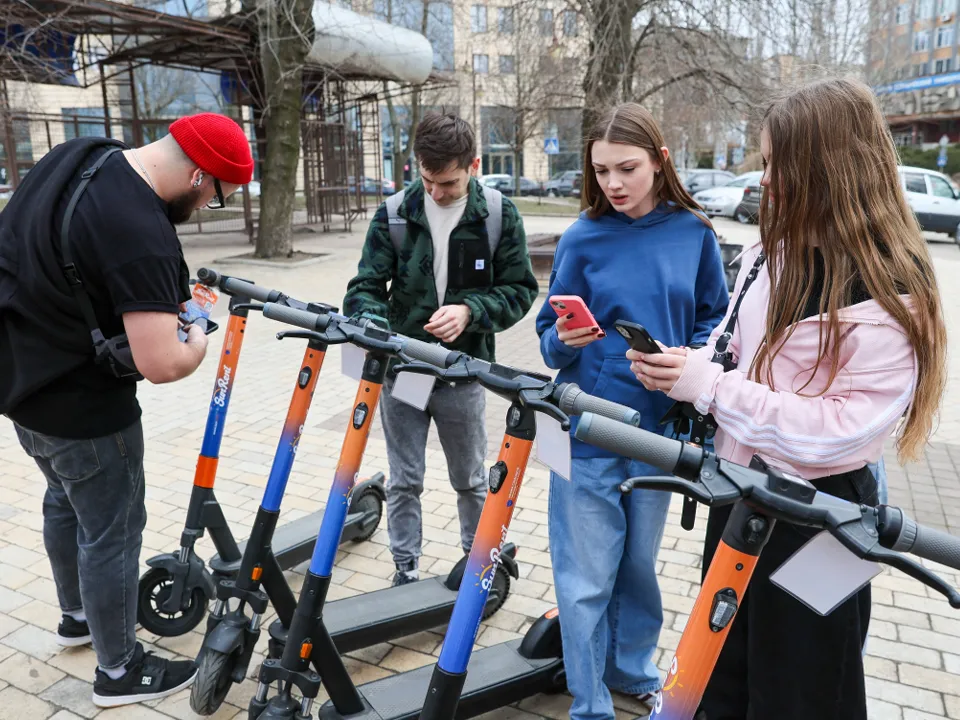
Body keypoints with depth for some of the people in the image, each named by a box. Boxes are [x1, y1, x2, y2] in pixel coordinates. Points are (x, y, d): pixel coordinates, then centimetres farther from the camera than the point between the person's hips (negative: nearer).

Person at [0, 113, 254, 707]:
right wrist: (198, 341, -12)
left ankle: (79, 615, 50)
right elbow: (162, 364, -35)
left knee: (67, 500, 27)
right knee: (113, 530, 8)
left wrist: (168, 291, 7)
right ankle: (121, 671, 27)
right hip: (78, 402, -10)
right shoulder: (142, 234, -31)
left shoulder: (80, 154, -2)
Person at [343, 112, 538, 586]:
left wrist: (469, 310, -21)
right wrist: (375, 326, -26)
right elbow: (366, 287, -4)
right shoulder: (393, 215, -5)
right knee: (404, 480, 12)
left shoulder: (500, 216, -7)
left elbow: (520, 289, -4)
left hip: (464, 370, 0)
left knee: (470, 479, 17)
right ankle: (405, 569, 30)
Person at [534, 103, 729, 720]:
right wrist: (565, 340, -23)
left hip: (658, 427, 2)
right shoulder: (583, 238, -5)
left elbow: (715, 318, 9)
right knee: (587, 577, 5)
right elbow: (551, 338, -1)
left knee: (639, 561, 19)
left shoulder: (694, 233, -1)